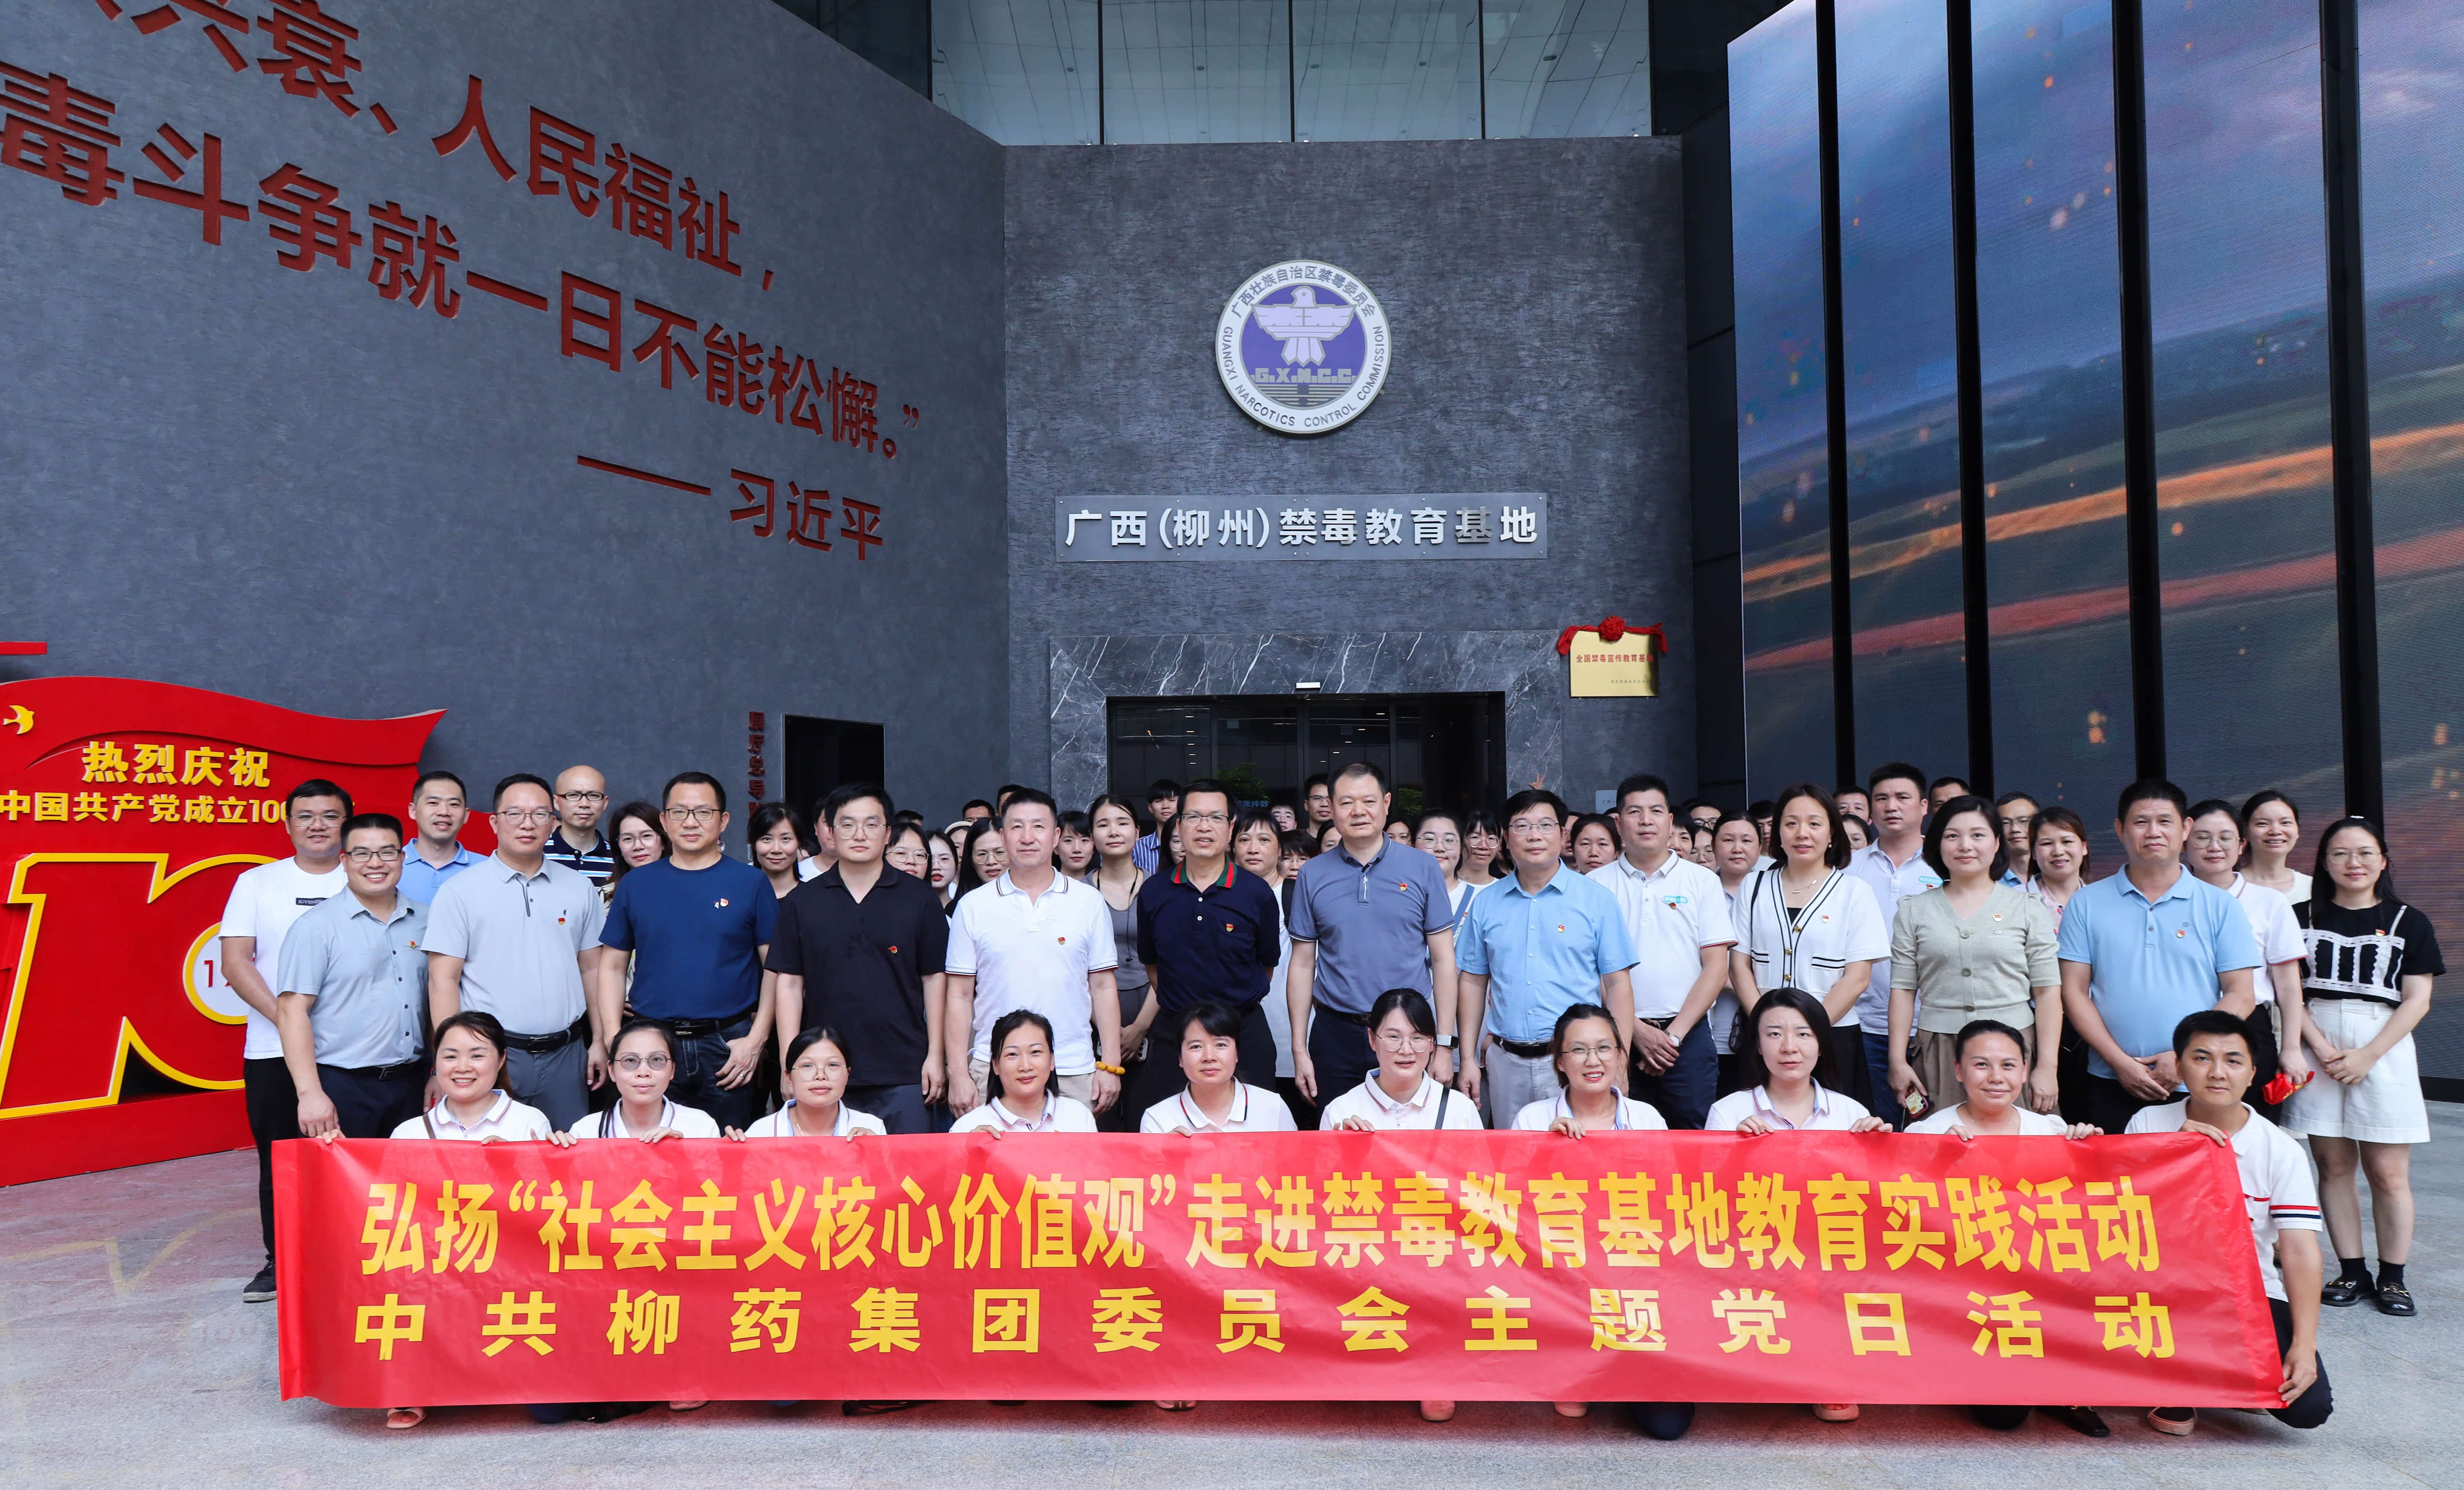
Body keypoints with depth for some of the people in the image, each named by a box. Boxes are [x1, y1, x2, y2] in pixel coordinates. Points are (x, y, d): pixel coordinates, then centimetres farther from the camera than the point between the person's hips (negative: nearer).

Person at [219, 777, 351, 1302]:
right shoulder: (257, 883, 8)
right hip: (273, 1051, 1)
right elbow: (235, 962, 1)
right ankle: (279, 1262, 20)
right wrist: (283, 1017, -12)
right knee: (278, 1158, 7)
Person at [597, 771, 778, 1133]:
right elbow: (612, 968, 10)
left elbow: (776, 967, 2)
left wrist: (756, 1039, -6)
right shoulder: (636, 884, 7)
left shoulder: (751, 883, 2)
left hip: (729, 1046, -1)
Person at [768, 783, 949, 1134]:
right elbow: (789, 984, 5)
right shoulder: (802, 902, 6)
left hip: (903, 1072, -1)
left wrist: (936, 1056, 0)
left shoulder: (919, 898, 4)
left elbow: (935, 978, 5)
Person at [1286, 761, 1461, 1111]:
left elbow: (1443, 960, 1)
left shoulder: (1422, 868, 1)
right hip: (1336, 1035, 1)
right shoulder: (1312, 875, 4)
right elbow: (1303, 966, 6)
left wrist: (1444, 1045, -4)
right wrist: (1299, 1050, 2)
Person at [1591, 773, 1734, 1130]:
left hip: (1688, 1034, 0)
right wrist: (1636, 1030, -8)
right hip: (1621, 1033, 0)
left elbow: (1717, 968, 2)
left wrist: (1675, 1034, -7)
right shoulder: (1595, 885, 5)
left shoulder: (1703, 882, 6)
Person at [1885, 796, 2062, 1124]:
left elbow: (2048, 992, 3)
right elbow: (1903, 989, 8)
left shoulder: (2029, 909, 7)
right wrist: (1898, 1061, 1)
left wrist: (2047, 1068, -4)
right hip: (1938, 1056, 1)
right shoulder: (1915, 911, 9)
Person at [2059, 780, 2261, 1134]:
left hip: (2198, 1089, 0)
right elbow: (2074, 991, 2)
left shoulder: (2220, 906, 6)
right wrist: (2121, 1062, -8)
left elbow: (2240, 996, 2)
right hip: (2113, 1087, 0)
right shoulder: (2087, 904, 5)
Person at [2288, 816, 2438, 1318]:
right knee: (2334, 1166, 4)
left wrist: (2366, 1056, -10)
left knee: (2388, 1174, -2)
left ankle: (2392, 1279, 9)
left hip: (2384, 1052, -1)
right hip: (2318, 1050, 1)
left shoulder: (2409, 923, 6)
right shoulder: (2304, 917, 8)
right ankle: (2352, 1272, 12)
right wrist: (2323, 1050, -10)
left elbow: (2417, 1001, 0)